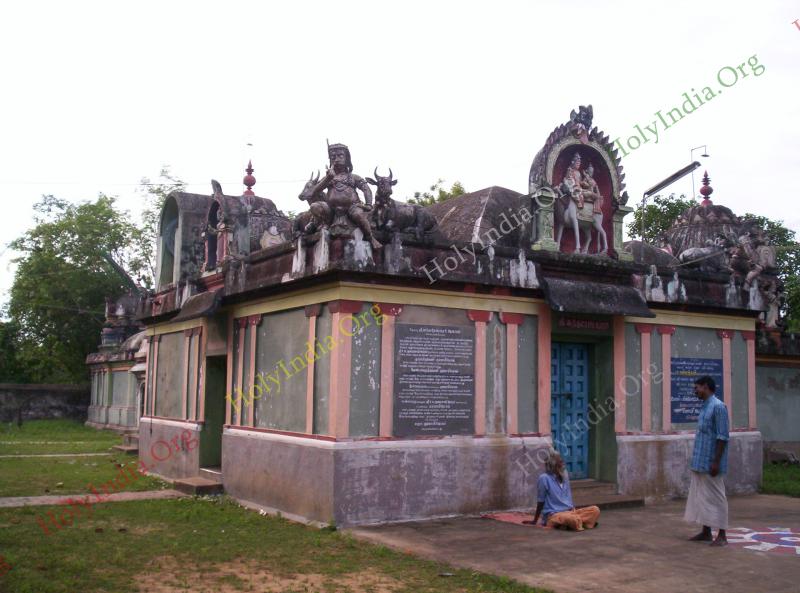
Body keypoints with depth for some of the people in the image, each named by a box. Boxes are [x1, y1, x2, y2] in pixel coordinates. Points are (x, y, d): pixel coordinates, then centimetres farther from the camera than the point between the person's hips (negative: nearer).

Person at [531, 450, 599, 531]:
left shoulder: (565, 476, 11)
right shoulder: (544, 478, -9)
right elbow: (541, 502, -2)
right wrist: (534, 521, 4)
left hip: (569, 512, 7)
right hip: (554, 515, -7)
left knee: (595, 510, -11)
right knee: (574, 519, -37)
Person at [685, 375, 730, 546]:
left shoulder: (718, 407, -13)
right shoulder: (704, 407, 15)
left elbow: (722, 437, -17)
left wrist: (716, 461, -20)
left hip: (710, 462, -9)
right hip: (700, 462, 9)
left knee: (715, 497, -3)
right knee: (700, 496, 12)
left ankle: (722, 536, 4)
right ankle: (706, 532, 19)